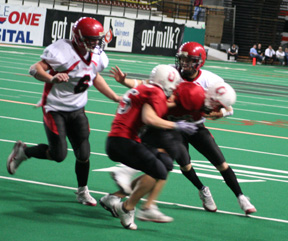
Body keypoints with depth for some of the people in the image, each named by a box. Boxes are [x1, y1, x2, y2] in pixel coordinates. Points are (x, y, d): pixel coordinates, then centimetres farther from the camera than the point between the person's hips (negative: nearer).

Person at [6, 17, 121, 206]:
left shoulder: (97, 57, -1)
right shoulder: (63, 51, -23)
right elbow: (35, 69, -26)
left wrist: (116, 98, 19)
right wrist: (51, 78, -46)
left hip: (77, 110, 6)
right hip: (55, 110, -6)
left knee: (83, 154, 1)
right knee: (59, 154, -8)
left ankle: (83, 192, 23)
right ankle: (22, 151, 18)